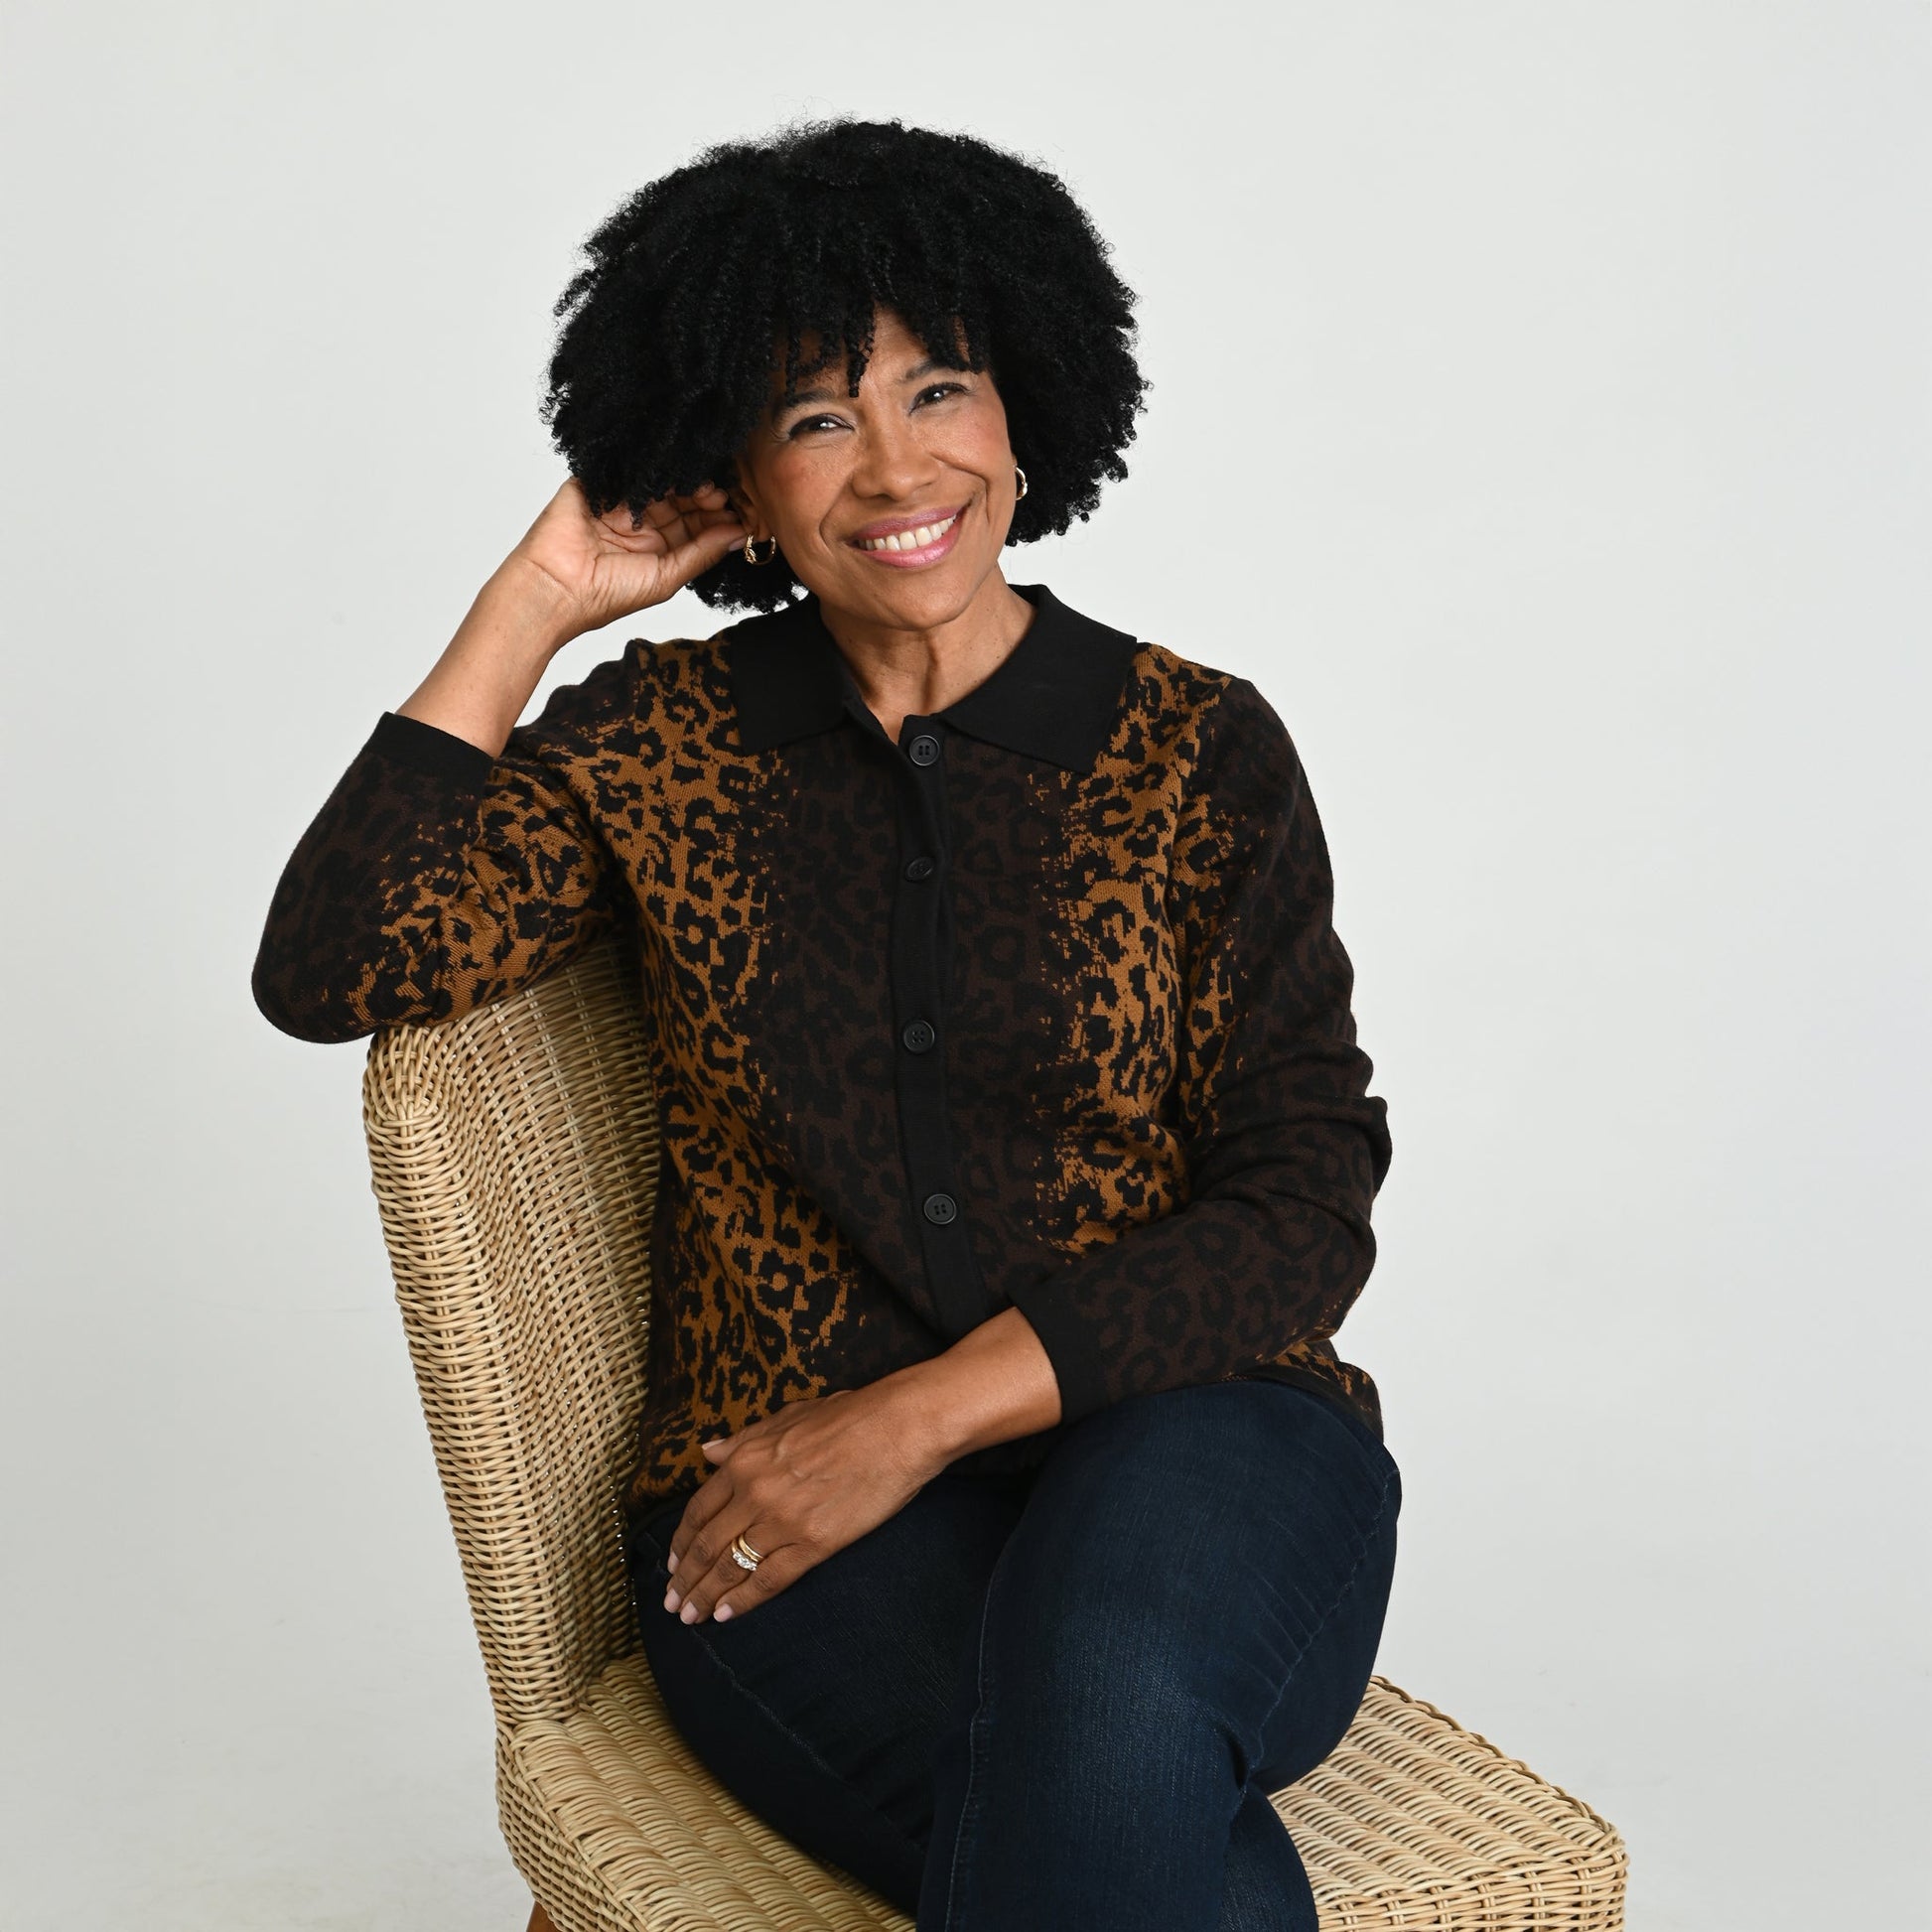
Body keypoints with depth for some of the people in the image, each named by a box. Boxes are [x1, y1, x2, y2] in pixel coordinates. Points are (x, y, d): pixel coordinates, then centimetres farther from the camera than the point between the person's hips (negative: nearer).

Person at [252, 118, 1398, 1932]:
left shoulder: (1200, 747, 4)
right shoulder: (660, 742, 8)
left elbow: (1306, 1206, -2)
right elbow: (327, 969, -4)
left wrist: (926, 1413, -12)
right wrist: (535, 602, 0)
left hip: (1175, 1434, 1)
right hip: (784, 1511, 0)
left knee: (1107, 1708, -36)